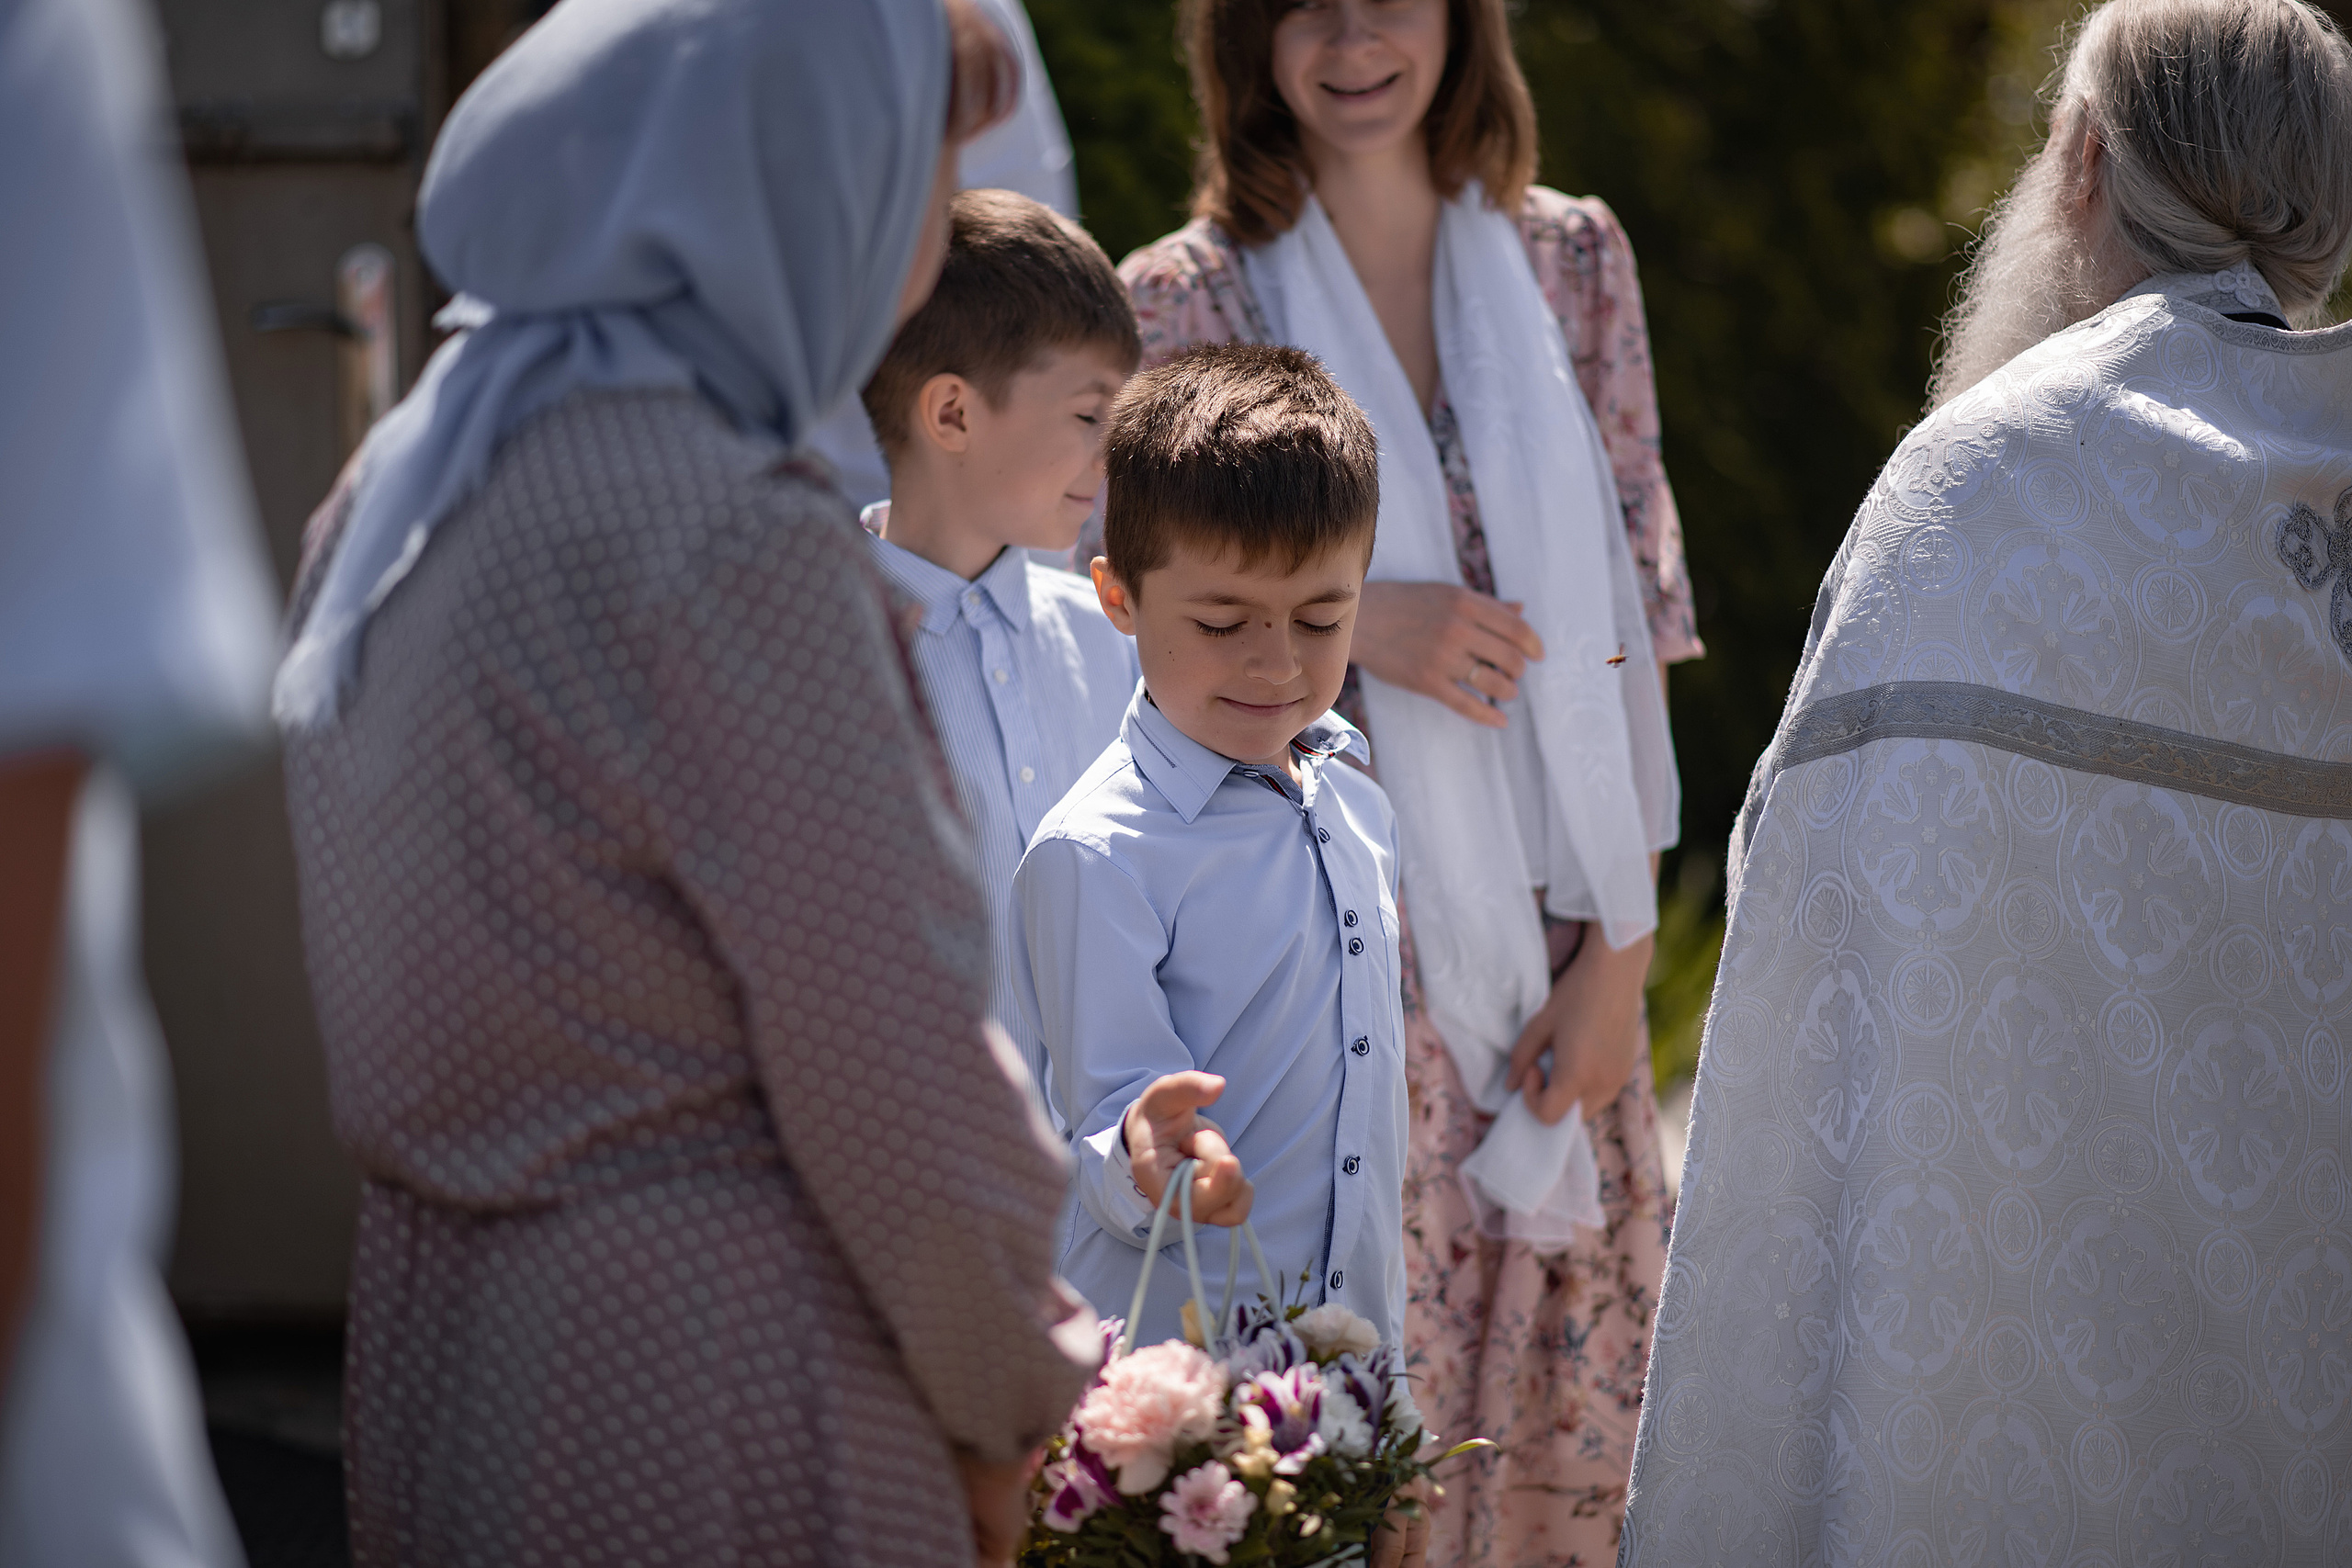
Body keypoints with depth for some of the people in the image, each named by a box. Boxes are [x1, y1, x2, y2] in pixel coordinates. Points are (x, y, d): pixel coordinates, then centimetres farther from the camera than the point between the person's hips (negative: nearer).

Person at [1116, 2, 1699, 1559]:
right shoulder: (1184, 300, -2)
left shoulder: (1571, 259, 6)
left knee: (1562, 1428, 7)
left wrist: (1622, 948, -1)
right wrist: (1350, 625, -14)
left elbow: (1632, 618, 6)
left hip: (1559, 954, 3)